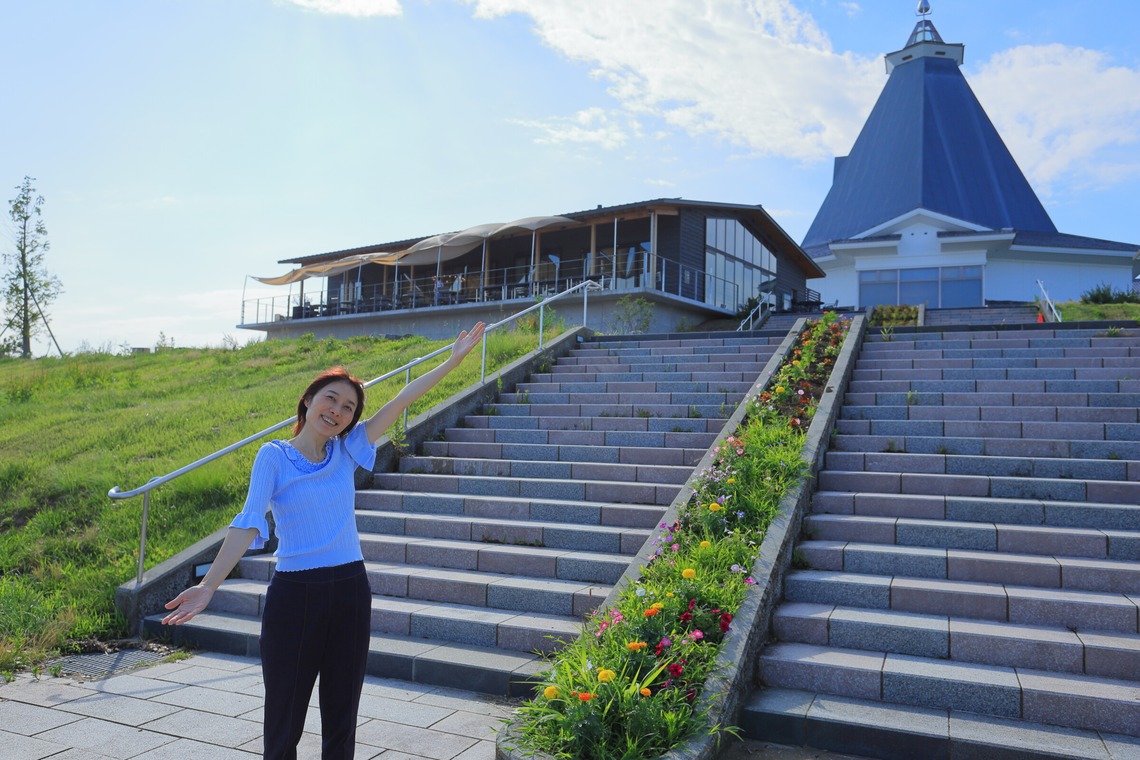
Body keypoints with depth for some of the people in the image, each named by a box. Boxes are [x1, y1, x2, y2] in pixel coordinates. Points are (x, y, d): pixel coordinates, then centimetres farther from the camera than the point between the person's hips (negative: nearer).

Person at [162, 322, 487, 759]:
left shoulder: (347, 451, 5)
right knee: (285, 720, 7)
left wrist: (455, 359, 1)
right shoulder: (274, 456, -4)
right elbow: (250, 524, -14)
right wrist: (208, 585, -26)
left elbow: (403, 400, 2)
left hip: (350, 591, 3)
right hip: (294, 595, -3)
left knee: (341, 719, 14)